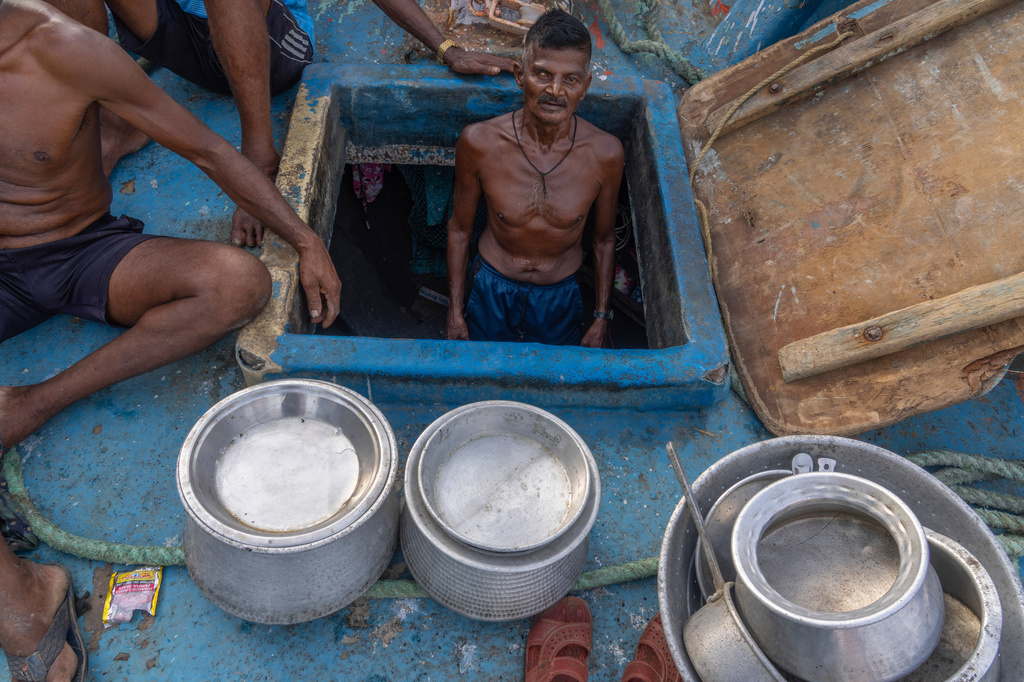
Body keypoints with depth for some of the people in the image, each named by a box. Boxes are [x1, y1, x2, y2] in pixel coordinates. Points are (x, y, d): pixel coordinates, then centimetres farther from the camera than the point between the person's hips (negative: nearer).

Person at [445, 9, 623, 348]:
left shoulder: (605, 154, -22)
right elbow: (460, 229, -8)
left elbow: (603, 240, -5)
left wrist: (601, 320, 1)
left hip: (560, 295, 1)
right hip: (491, 289, 0)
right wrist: (455, 311, -2)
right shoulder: (479, 142, -23)